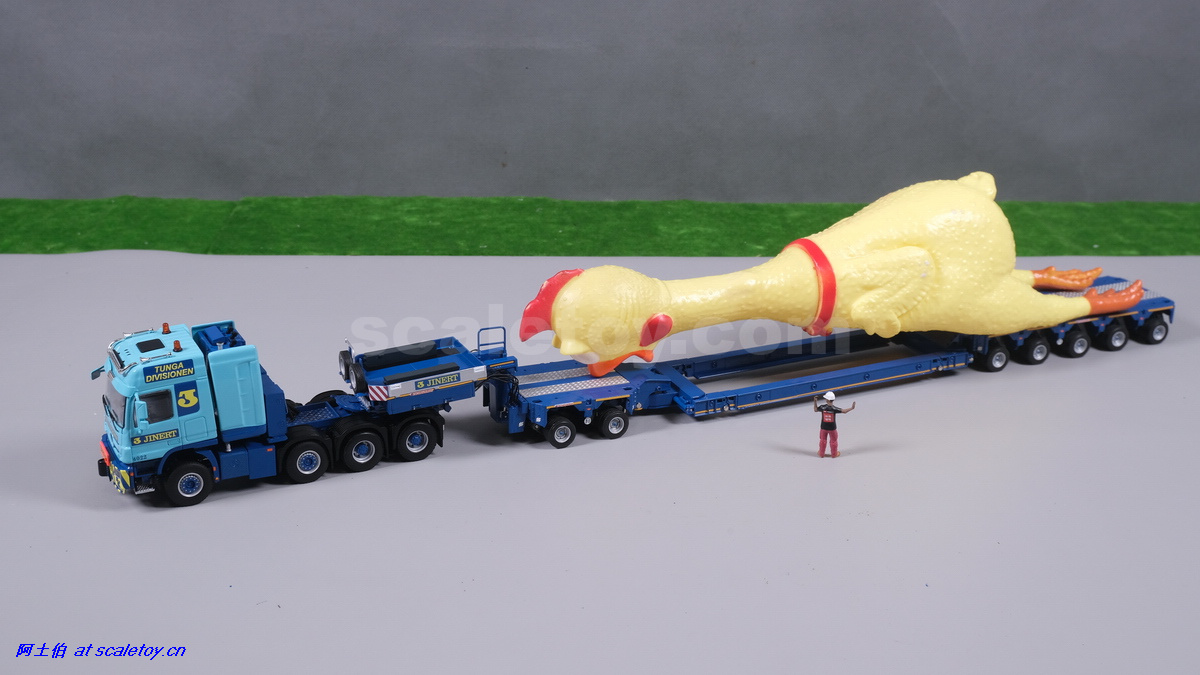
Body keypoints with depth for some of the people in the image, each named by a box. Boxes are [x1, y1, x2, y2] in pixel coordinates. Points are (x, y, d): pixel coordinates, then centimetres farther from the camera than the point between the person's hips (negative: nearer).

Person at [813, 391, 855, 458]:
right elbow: (844, 411, -17)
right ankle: (834, 454, 32)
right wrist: (852, 408, -7)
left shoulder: (822, 407, -16)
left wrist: (815, 402, 6)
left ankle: (821, 453, 33)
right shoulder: (834, 408, -21)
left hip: (823, 427, 1)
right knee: (833, 441, 18)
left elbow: (815, 410, 1)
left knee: (823, 440, 19)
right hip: (832, 428, -1)